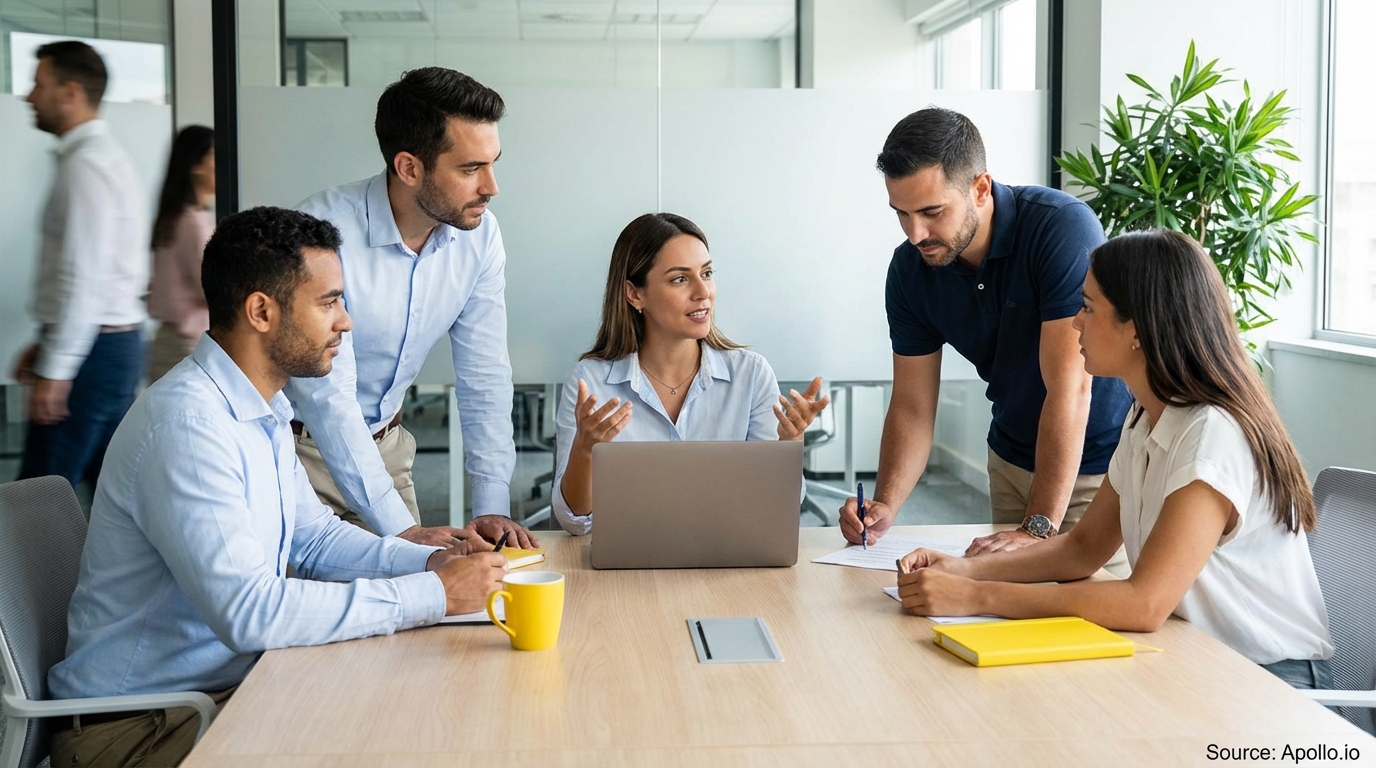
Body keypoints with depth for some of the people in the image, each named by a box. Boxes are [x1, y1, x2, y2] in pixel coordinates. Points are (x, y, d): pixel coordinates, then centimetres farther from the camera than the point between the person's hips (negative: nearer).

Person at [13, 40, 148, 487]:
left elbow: (83, 280, -22)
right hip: (116, 341, 10)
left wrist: (54, 370, -20)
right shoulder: (106, 155, 16)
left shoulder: (85, 165, -15)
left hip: (91, 349, -10)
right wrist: (47, 346, 21)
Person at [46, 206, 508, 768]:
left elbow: (313, 535, 17)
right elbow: (249, 612, -31)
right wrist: (433, 594, -26)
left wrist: (432, 561, -1)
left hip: (228, 686, 9)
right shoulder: (186, 424, -25)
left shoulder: (260, 410, 8)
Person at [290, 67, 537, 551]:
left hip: (384, 443, 5)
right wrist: (400, 528, -32)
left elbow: (484, 376, -6)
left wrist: (493, 508, -14)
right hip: (303, 444, -5)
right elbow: (326, 396, -28)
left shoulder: (479, 233, -10)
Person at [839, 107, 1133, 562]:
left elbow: (1069, 387, -31)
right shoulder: (911, 269, -9)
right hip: (1013, 460, 5)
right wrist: (885, 505, -21)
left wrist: (1039, 528, -34)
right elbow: (912, 407, -4)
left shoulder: (1062, 229, -27)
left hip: (1101, 461, -5)